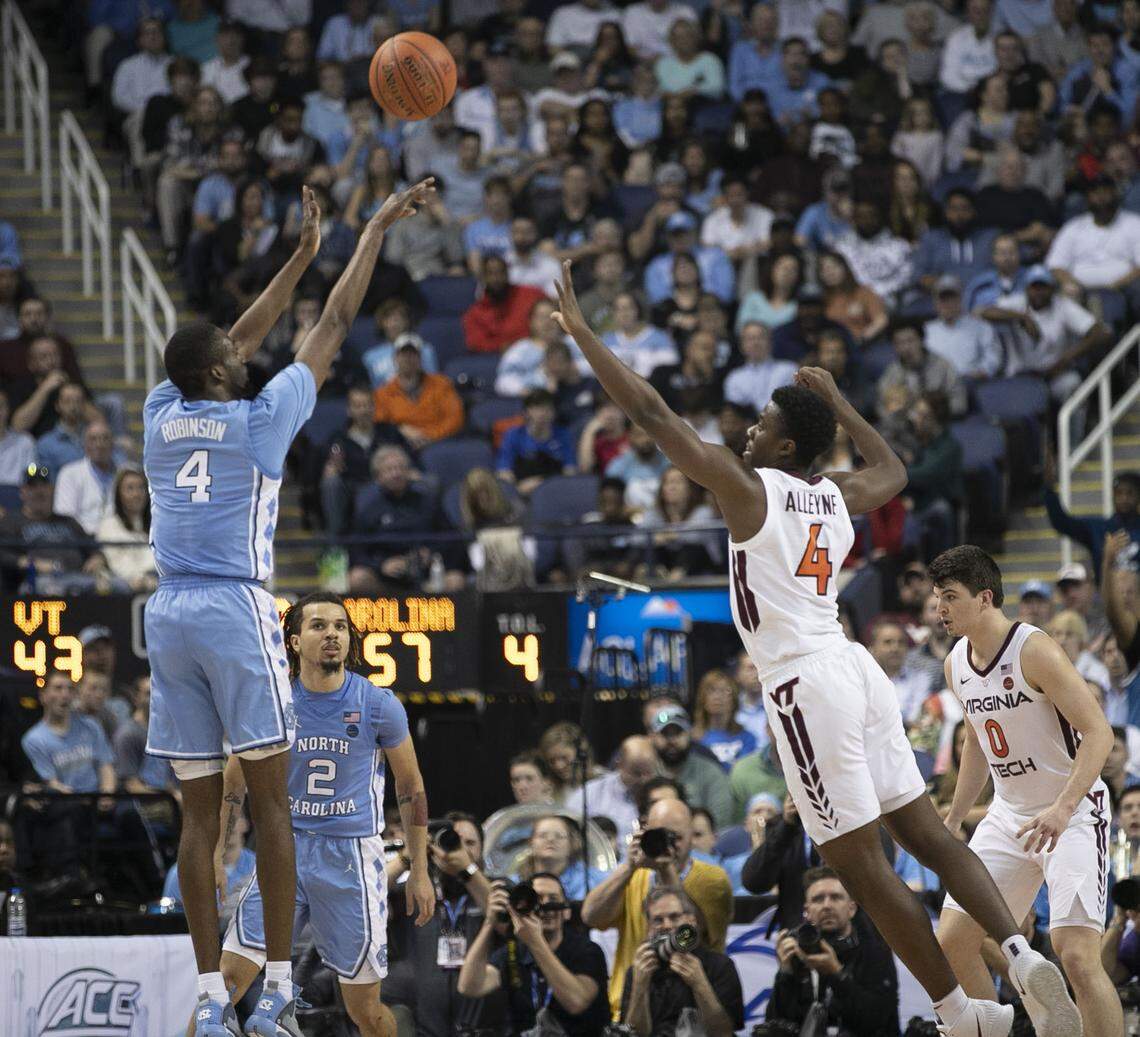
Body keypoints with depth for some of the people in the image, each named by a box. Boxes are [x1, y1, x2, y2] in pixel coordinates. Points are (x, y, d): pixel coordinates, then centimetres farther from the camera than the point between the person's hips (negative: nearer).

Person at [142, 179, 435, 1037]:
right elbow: (334, 327, 7)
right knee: (269, 797, 0)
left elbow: (242, 340, 26)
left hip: (170, 615, 5)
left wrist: (303, 254, 33)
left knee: (201, 810, 4)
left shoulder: (162, 415, 11)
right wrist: (375, 232, 17)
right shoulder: (260, 418, -1)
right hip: (237, 612, -5)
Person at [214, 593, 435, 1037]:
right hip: (285, 850, 1)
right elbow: (232, 784, 13)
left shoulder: (379, 705, -3)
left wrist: (419, 871, 6)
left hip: (353, 858, -1)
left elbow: (410, 787, 7)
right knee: (229, 976, -14)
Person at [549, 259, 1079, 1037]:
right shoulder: (840, 498, 13)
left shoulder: (750, 488, -6)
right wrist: (837, 400, 43)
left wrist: (579, 330, -2)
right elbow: (893, 469, 38)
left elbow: (650, 412, -7)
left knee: (863, 867, -3)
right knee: (927, 835, 9)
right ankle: (1025, 958, -8)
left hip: (807, 685, -7)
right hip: (857, 672, 7)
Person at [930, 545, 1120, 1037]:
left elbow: (1098, 733, -23)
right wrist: (953, 820, 21)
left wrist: (1062, 809, -34)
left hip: (1074, 815, -8)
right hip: (1011, 814, 8)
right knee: (952, 941, 3)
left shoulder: (1035, 651, -20)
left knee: (1076, 954, -20)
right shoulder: (956, 664, 5)